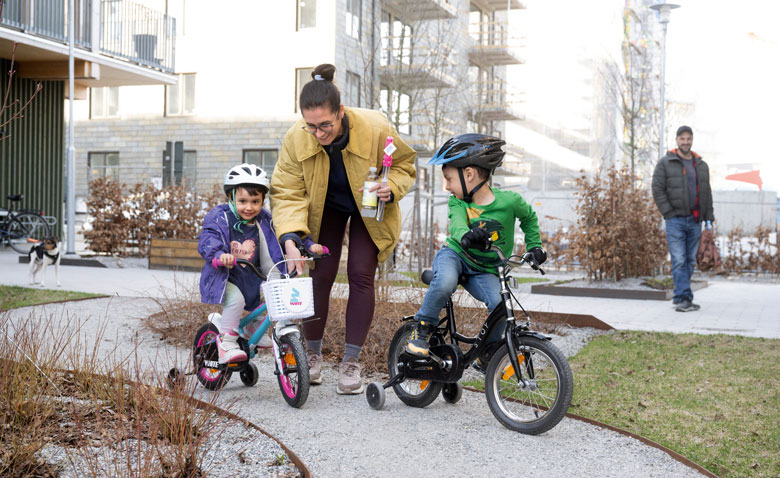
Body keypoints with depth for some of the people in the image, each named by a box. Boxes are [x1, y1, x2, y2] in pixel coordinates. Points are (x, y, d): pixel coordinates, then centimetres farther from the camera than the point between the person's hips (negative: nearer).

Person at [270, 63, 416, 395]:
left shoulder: (375, 128, -32)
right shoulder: (295, 139, -28)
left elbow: (404, 164, -12)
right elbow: (287, 193, -25)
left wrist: (391, 188, -33)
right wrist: (290, 239, -40)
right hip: (325, 209, 1)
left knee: (361, 275, -9)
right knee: (320, 275, -3)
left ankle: (351, 361, 1)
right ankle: (312, 353, 17)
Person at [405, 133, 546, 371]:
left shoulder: (509, 201, -13)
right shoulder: (458, 201, -9)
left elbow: (529, 217, 8)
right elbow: (456, 224, -30)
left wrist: (534, 246, 3)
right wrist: (467, 235, -52)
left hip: (485, 270, 0)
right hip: (455, 254, 0)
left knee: (500, 304, -27)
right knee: (445, 282, -36)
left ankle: (486, 355, -1)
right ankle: (422, 330, -11)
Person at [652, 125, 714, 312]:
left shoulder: (701, 165, 14)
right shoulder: (665, 163, 0)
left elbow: (706, 192, 16)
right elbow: (657, 190, -5)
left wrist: (708, 217, 9)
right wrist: (669, 213, -11)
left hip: (694, 221, 5)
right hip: (675, 220, -5)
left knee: (690, 261, 6)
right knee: (679, 260, -11)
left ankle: (681, 297, 13)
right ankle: (684, 298, -13)